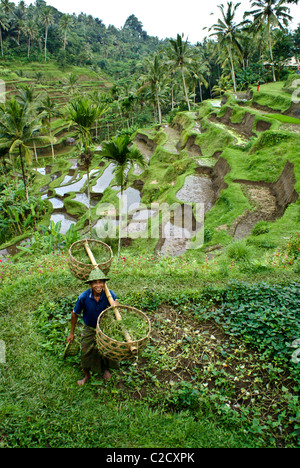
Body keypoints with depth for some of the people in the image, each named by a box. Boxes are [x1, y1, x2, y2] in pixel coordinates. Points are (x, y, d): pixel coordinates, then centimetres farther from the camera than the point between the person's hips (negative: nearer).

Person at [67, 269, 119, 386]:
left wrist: (116, 305, -36)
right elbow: (75, 314, -10)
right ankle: (87, 375, 42)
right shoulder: (83, 297, -28)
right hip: (89, 329, -1)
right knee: (86, 353, 10)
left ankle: (105, 369, 51)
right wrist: (72, 333, 0)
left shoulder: (110, 295, -26)